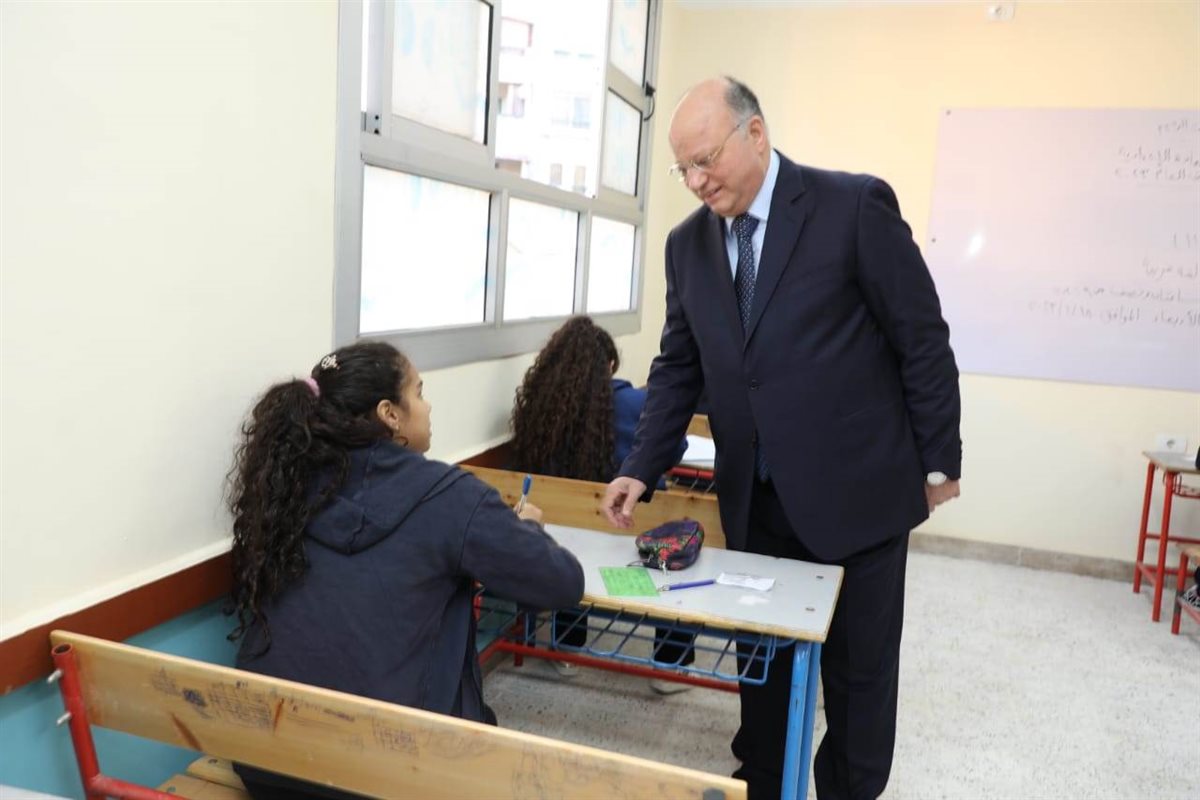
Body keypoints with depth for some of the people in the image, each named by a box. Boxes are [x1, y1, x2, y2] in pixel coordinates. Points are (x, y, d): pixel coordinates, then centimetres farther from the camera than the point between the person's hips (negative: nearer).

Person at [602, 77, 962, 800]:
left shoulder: (856, 206, -10)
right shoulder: (689, 243, 5)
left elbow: (924, 341, -6)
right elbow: (678, 368, 8)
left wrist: (939, 462, -3)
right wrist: (641, 471, -1)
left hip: (856, 490, -4)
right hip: (756, 500, 4)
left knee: (859, 667, 13)